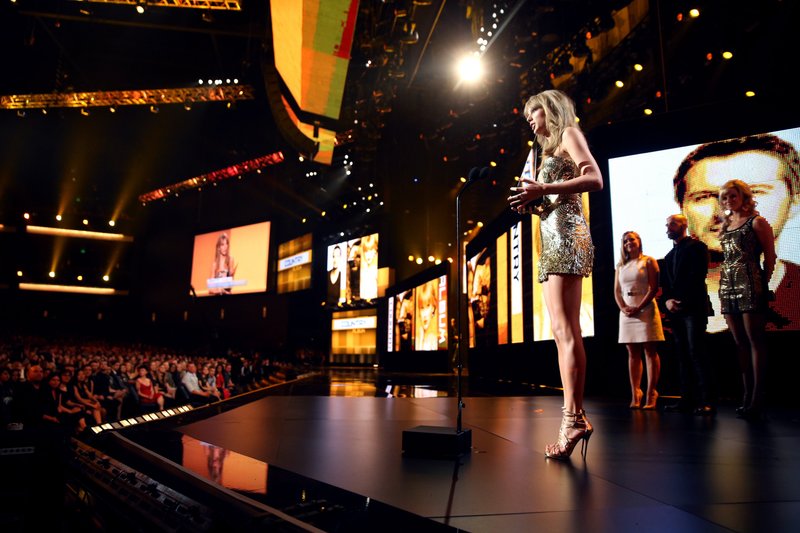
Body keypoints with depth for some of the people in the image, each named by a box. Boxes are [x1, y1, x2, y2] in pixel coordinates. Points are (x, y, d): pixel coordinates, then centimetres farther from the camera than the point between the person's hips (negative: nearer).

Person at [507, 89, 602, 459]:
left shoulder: (569, 133, 5)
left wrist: (543, 189, -17)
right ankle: (575, 418, 1)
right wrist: (532, 203, 10)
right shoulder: (552, 149, 30)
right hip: (553, 239, 9)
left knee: (564, 329, -17)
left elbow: (595, 179, -12)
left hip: (565, 234, -9)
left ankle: (573, 418, -19)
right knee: (564, 332, 1)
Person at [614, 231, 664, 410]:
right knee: (632, 354, 2)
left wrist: (639, 308, -16)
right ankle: (635, 395, 1)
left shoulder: (648, 261, 3)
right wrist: (623, 308, -7)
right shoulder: (620, 266, 16)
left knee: (650, 352, -5)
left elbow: (654, 288, -6)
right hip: (626, 312, 5)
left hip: (645, 310, -4)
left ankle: (651, 396, -6)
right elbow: (617, 291, 11)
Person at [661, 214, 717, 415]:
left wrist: (682, 301, -14)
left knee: (696, 352, -12)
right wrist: (667, 301, -2)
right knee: (683, 354, 4)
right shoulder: (669, 256, 23)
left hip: (693, 308, -7)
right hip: (675, 310, 7)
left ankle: (706, 401, -10)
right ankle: (688, 400, 5)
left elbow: (697, 277, -10)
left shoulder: (696, 246, 1)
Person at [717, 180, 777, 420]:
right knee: (740, 342, 7)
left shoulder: (757, 222, -1)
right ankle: (748, 395, 13)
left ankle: (757, 399, -4)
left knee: (755, 340, -6)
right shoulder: (726, 226, 18)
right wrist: (724, 288, 11)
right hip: (728, 287, 7)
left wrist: (763, 285, -6)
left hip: (750, 285, -7)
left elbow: (770, 256, -3)